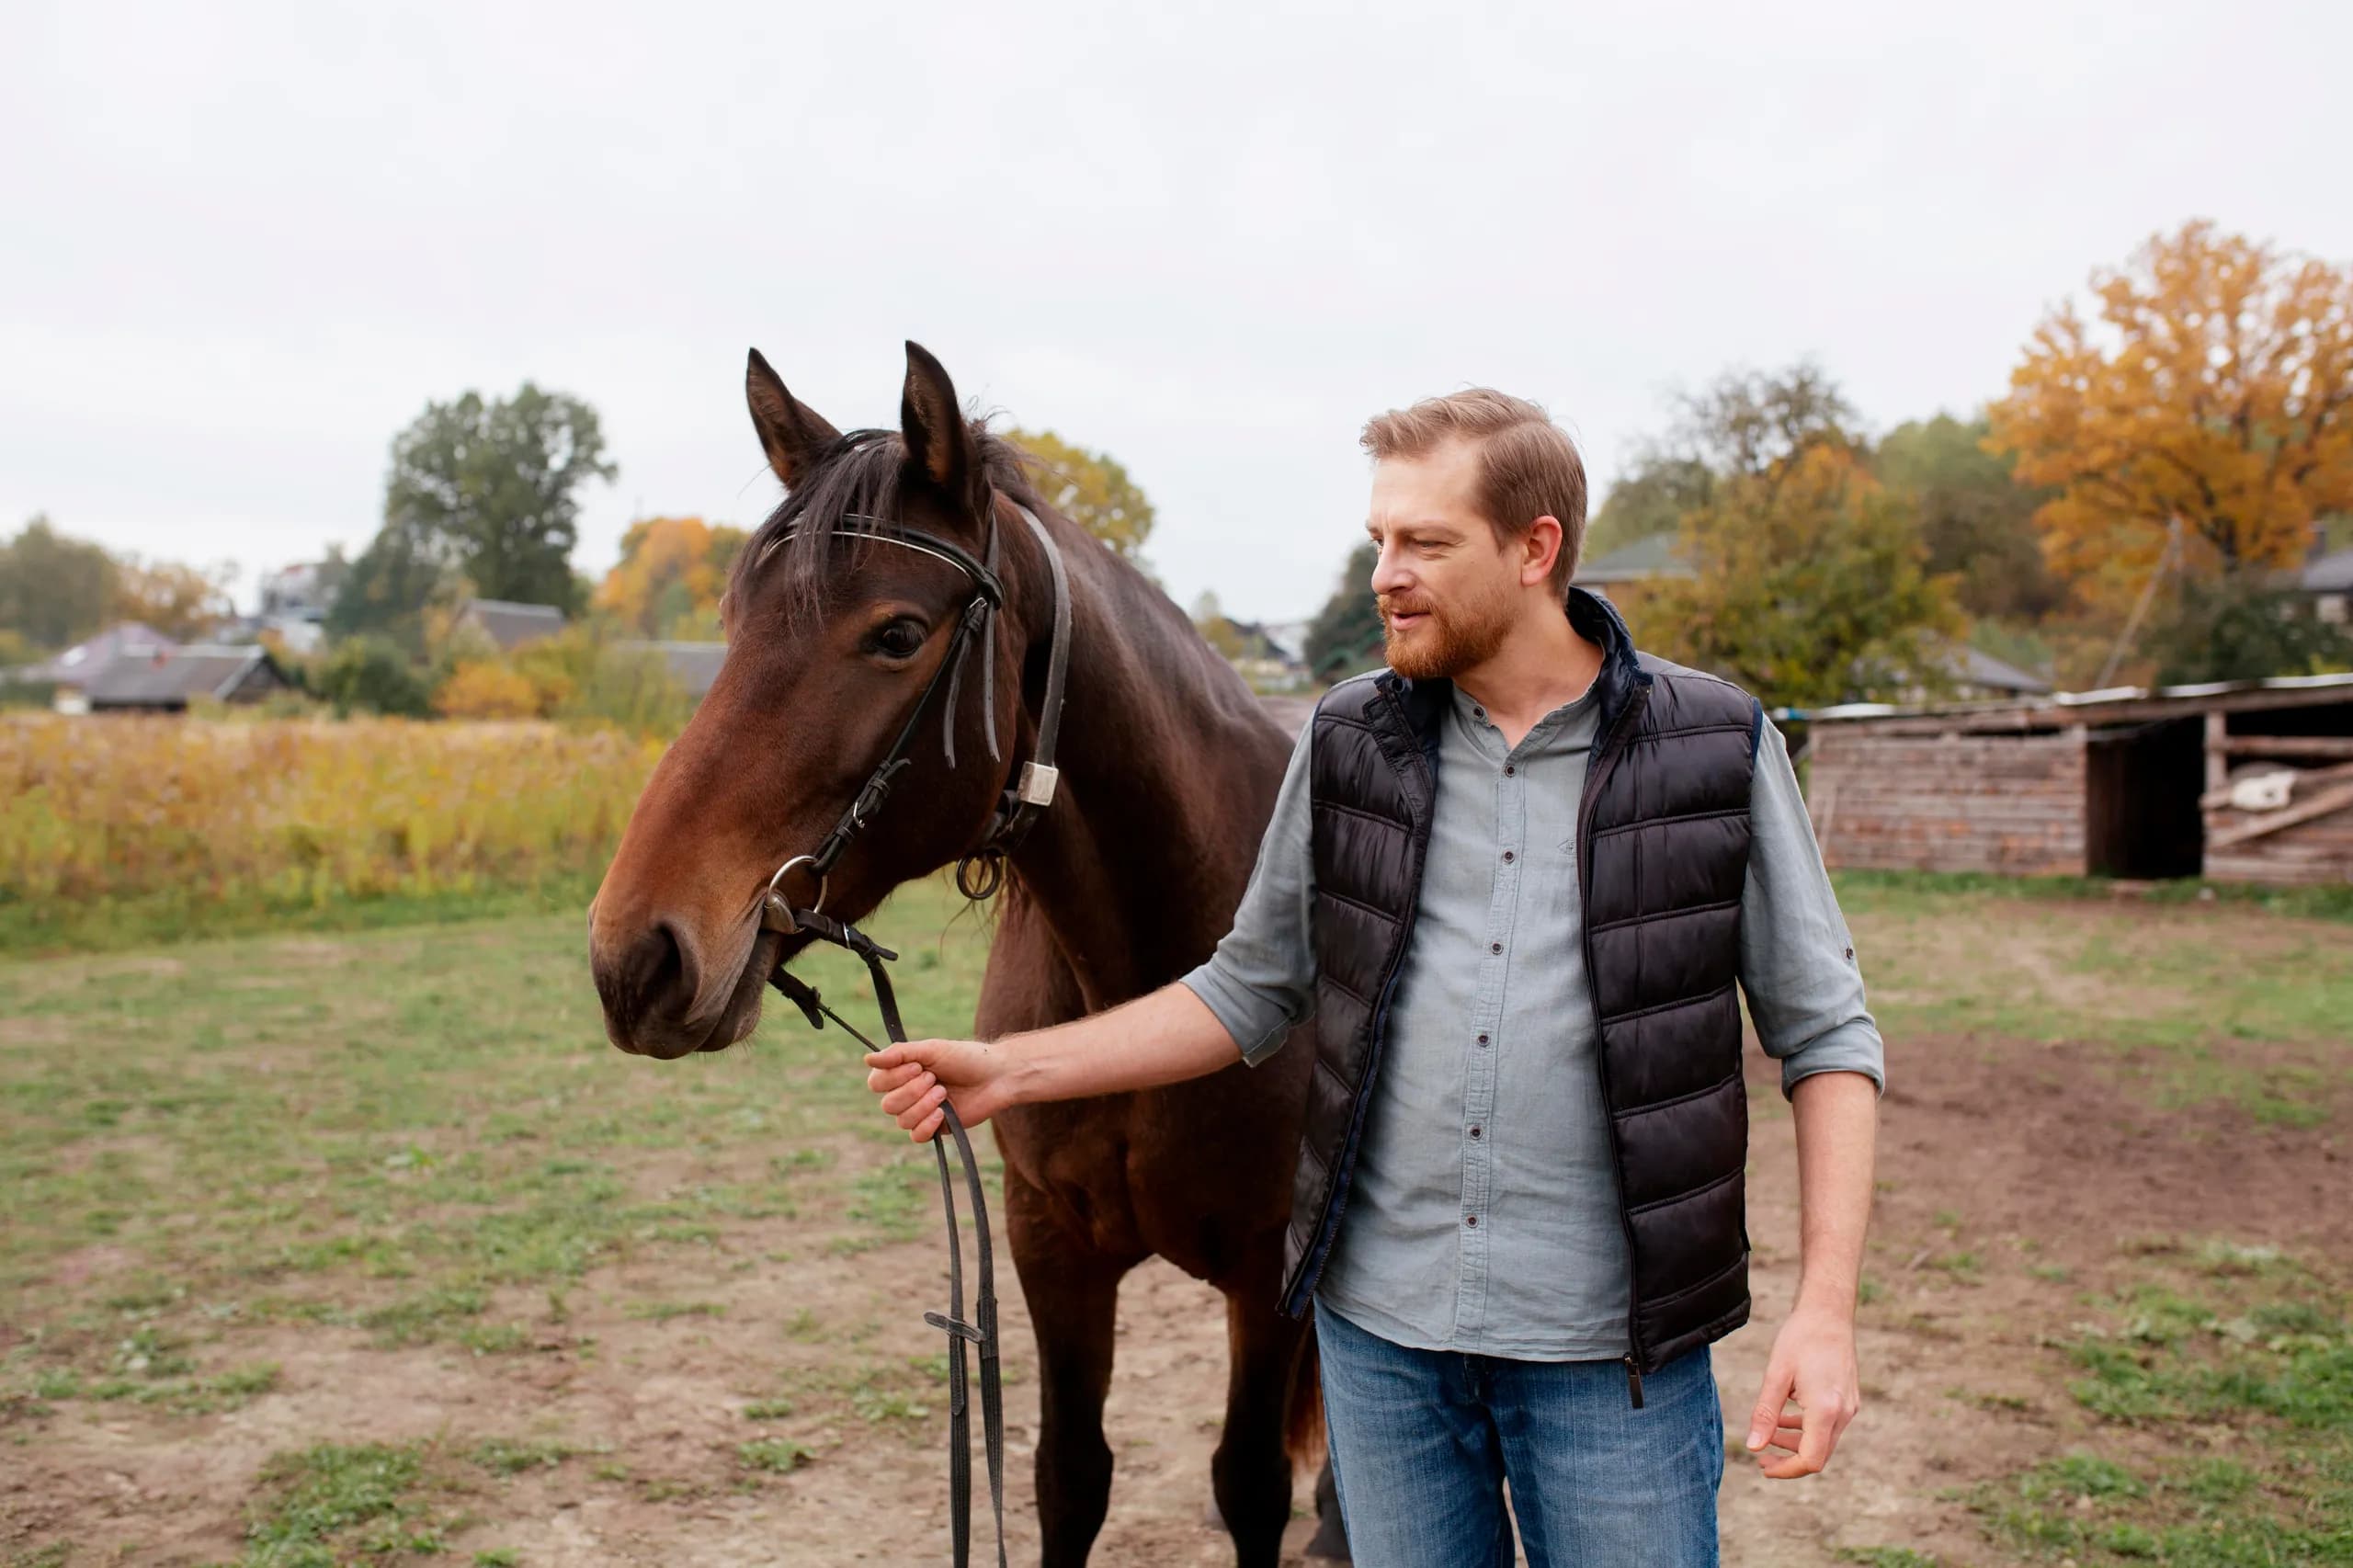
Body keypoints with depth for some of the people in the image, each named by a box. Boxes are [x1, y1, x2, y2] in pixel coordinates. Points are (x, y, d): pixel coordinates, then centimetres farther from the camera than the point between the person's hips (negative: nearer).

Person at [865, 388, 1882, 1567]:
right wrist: (1012, 1068, -2)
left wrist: (1826, 1305, -12)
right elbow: (1253, 993, 7)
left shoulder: (1719, 750, -6)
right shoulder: (1348, 744, 1)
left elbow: (1825, 1036, -2)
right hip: (1379, 1325, 3)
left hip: (1610, 1346, -2)